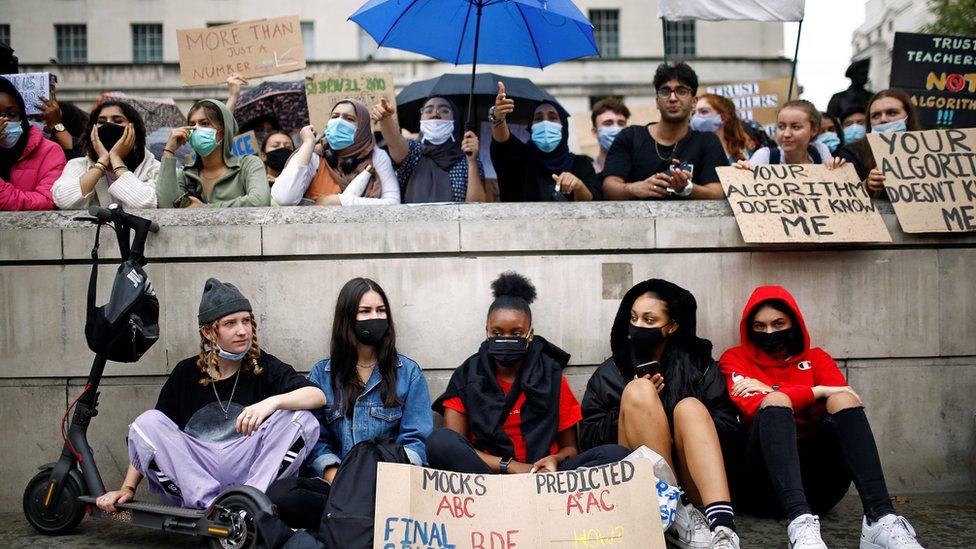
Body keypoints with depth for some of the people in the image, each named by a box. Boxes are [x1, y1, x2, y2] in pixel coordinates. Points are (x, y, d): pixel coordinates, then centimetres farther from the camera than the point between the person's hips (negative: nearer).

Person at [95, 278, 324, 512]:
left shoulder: (264, 367, 1)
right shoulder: (186, 373, 6)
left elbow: (318, 396, -13)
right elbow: (148, 437, 11)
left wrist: (273, 402, -30)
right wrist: (128, 488, 2)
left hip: (249, 471, -1)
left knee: (301, 418, -20)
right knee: (146, 422, -18)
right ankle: (210, 504, -27)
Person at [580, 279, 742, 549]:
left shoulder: (700, 365, 10)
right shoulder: (609, 373, 12)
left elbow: (729, 429, 1)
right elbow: (588, 438, 4)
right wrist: (633, 409, -11)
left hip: (694, 480, 0)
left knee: (690, 407, -26)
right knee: (638, 390, -20)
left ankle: (722, 523, -46)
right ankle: (675, 515, -30)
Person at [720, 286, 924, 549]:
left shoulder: (816, 358, 21)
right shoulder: (735, 359, 14)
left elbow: (844, 399, -1)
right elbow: (752, 408, -7)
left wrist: (770, 391, -5)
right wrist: (816, 392, -9)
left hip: (817, 483, 3)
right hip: (762, 484, -2)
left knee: (842, 399, -20)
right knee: (774, 401, -28)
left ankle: (880, 519, -40)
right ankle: (800, 522, -51)